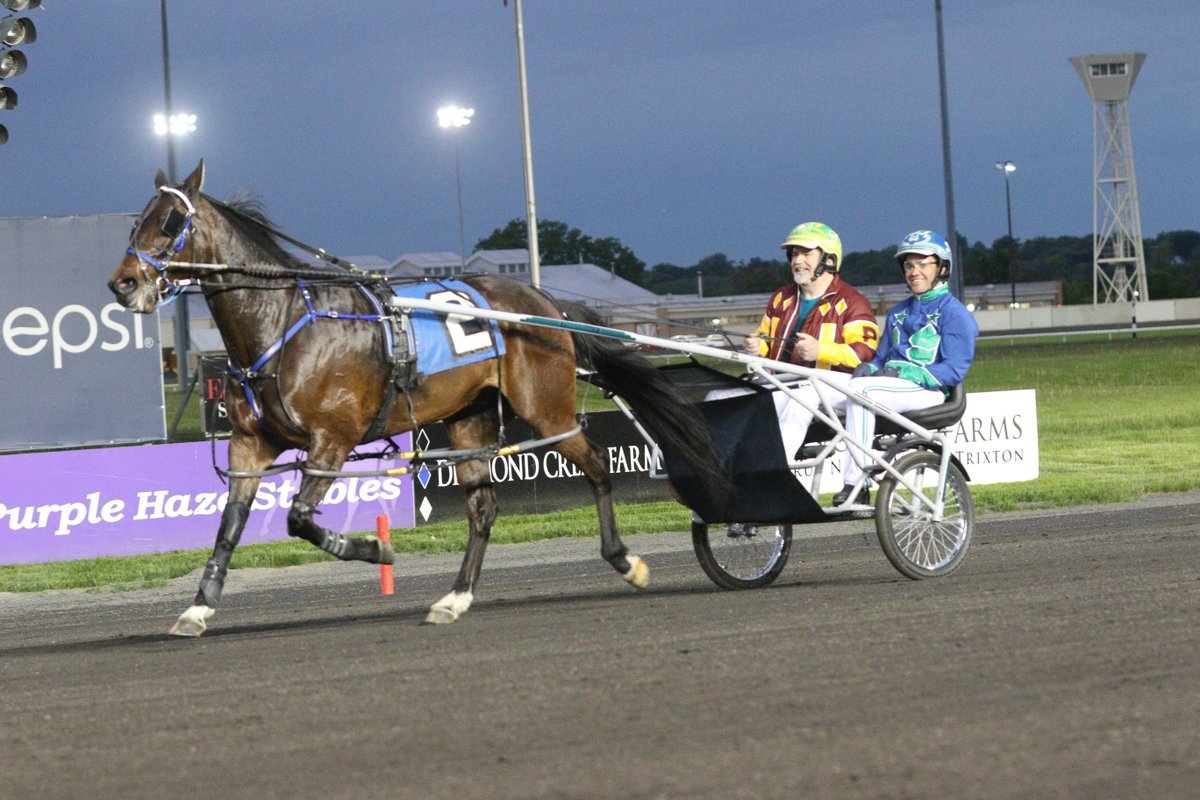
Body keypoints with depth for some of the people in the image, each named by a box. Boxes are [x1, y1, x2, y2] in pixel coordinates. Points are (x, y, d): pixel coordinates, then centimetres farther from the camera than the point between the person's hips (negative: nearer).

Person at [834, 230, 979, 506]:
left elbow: (954, 371, -8)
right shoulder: (898, 313, 26)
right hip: (891, 386, 7)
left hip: (927, 391, -7)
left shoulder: (954, 313, 2)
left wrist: (902, 373, -17)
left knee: (861, 389, -33)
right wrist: (868, 368, -4)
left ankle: (856, 483, -34)